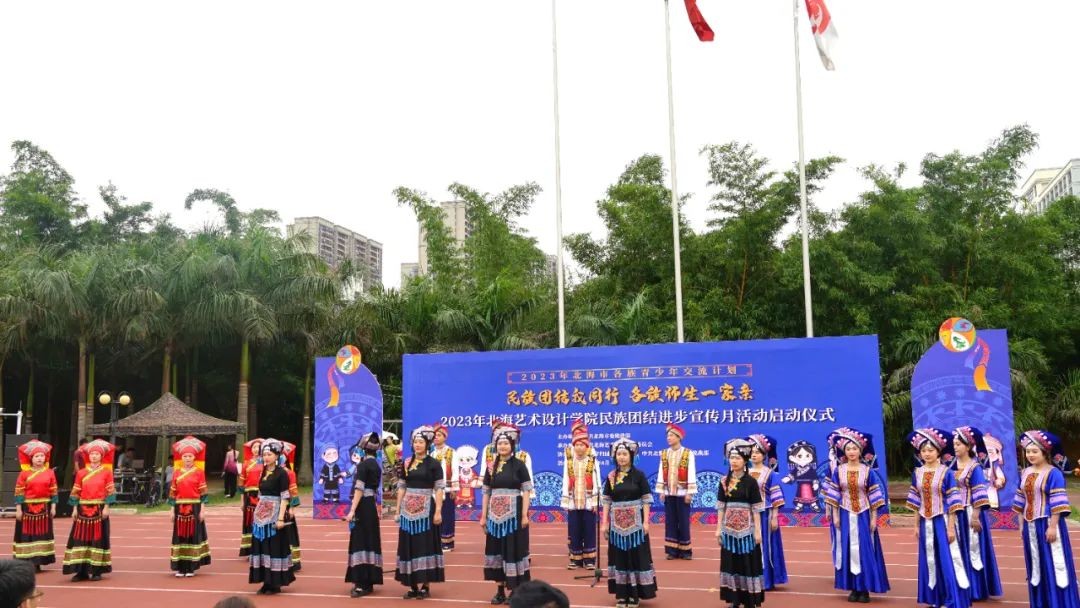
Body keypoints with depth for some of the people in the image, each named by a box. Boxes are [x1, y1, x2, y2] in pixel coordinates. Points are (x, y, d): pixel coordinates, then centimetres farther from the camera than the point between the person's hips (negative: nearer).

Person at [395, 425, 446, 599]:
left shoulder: (433, 464, -4)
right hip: (408, 510, 4)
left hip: (426, 509, -4)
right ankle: (413, 586, 13)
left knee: (425, 545, -1)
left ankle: (425, 586, 6)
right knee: (409, 546, 5)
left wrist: (438, 511, -13)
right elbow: (401, 487, 10)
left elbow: (439, 489, -7)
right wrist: (398, 510, 5)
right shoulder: (406, 463, 8)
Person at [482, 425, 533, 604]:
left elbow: (526, 491, -6)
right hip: (495, 515, 4)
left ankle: (514, 591, 8)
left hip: (514, 514, -4)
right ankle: (500, 590, 16)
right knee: (496, 549, 7)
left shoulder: (519, 465, -3)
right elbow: (486, 493, 9)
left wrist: (524, 515, -13)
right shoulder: (491, 467, 7)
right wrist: (483, 516, 5)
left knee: (513, 549, -1)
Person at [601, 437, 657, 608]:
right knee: (619, 556, 6)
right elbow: (607, 501, 5)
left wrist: (645, 521, -10)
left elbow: (646, 499, -5)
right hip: (617, 523, 3)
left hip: (635, 522, -3)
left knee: (636, 556, 0)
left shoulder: (639, 475, -5)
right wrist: (604, 523, 0)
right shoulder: (611, 477, 3)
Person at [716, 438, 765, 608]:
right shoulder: (724, 481, 4)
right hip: (729, 528, 4)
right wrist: (719, 528, 4)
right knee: (730, 562, 7)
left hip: (747, 528, -3)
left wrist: (757, 530, -9)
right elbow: (721, 506, 6)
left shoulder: (750, 481, -6)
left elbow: (756, 508, -6)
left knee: (748, 563, 0)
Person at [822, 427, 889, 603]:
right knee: (848, 550, 3)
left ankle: (864, 589, 8)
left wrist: (874, 518, -5)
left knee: (864, 550, -1)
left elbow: (874, 496, -2)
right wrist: (835, 515, -3)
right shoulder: (838, 471, 0)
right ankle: (854, 588, 12)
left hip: (863, 515, -1)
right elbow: (833, 495, 2)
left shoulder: (868, 471, -3)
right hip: (845, 516, 1)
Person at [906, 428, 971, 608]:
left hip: (942, 522, -5)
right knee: (929, 561, 10)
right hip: (926, 523, 5)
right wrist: (917, 525, 10)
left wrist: (951, 527, -13)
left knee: (947, 560, -3)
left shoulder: (946, 473, -8)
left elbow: (952, 503, -9)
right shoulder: (917, 473, 5)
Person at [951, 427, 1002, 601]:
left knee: (973, 550, 0)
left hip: (970, 513, -7)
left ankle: (976, 589, 9)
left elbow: (979, 495, -15)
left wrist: (975, 516, -19)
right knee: (959, 551, 11)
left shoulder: (975, 467, -11)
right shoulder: (953, 466, 8)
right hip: (956, 514, 7)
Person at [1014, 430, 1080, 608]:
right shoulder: (1025, 473, 9)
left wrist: (1052, 526, -19)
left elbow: (1057, 504, -15)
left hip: (1047, 524, -7)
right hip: (1030, 525, 7)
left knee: (1053, 565, -2)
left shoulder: (1053, 473, -11)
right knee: (1036, 566, 13)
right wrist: (1021, 524, 13)